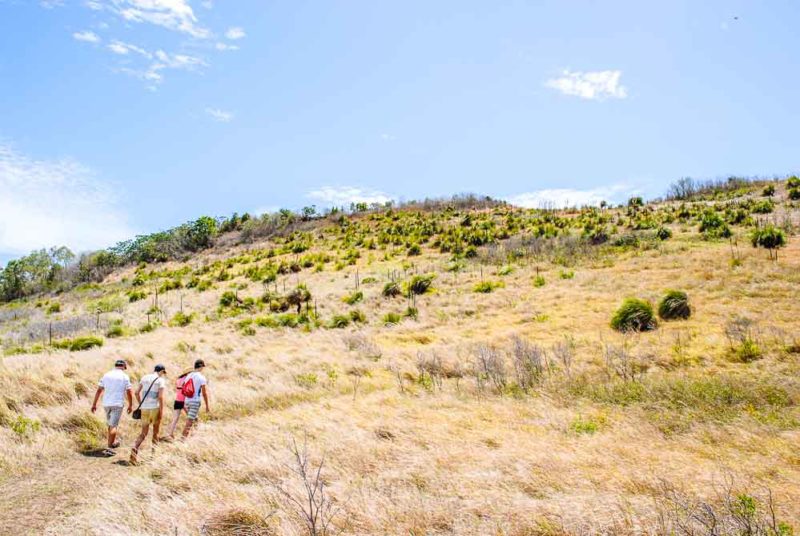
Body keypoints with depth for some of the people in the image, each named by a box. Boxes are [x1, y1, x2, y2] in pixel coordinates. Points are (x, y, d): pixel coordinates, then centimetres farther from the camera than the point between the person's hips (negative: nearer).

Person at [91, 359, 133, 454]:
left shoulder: (106, 375, 6)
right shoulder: (125, 377, -5)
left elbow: (99, 390, 4)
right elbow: (129, 393, -5)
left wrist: (94, 404, 8)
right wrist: (130, 405, 5)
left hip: (106, 403, 4)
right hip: (118, 404, -4)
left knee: (111, 424, 22)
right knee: (113, 426, -4)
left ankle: (113, 442, 35)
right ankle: (109, 447, -13)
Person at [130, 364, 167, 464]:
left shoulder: (144, 378, 11)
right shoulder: (161, 380, -5)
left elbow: (137, 392, 9)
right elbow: (161, 397, -14)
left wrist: (140, 405, 18)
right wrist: (161, 411, -11)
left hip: (144, 409, 4)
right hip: (155, 408, -4)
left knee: (144, 433, 7)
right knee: (156, 431, 17)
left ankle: (135, 449, -20)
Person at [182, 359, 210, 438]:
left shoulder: (188, 376, 9)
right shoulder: (201, 377, -10)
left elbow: (184, 390, 14)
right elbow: (204, 393, -11)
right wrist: (207, 406, -4)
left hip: (187, 401, 7)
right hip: (195, 402, -7)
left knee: (194, 419, 20)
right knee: (189, 422, -6)